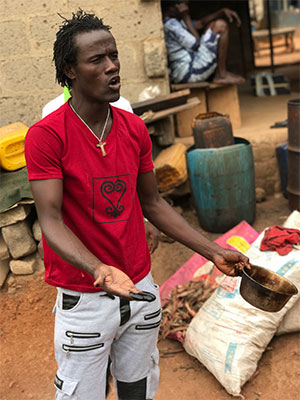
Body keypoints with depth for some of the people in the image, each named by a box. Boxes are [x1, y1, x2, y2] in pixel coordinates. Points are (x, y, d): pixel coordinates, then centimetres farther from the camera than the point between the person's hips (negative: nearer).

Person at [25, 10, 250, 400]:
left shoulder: (135, 128, 2)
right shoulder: (46, 135, -15)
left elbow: (152, 203, 9)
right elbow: (51, 222, -19)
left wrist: (214, 251, 4)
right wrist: (99, 270, -36)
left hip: (140, 290, 5)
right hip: (84, 299, -5)